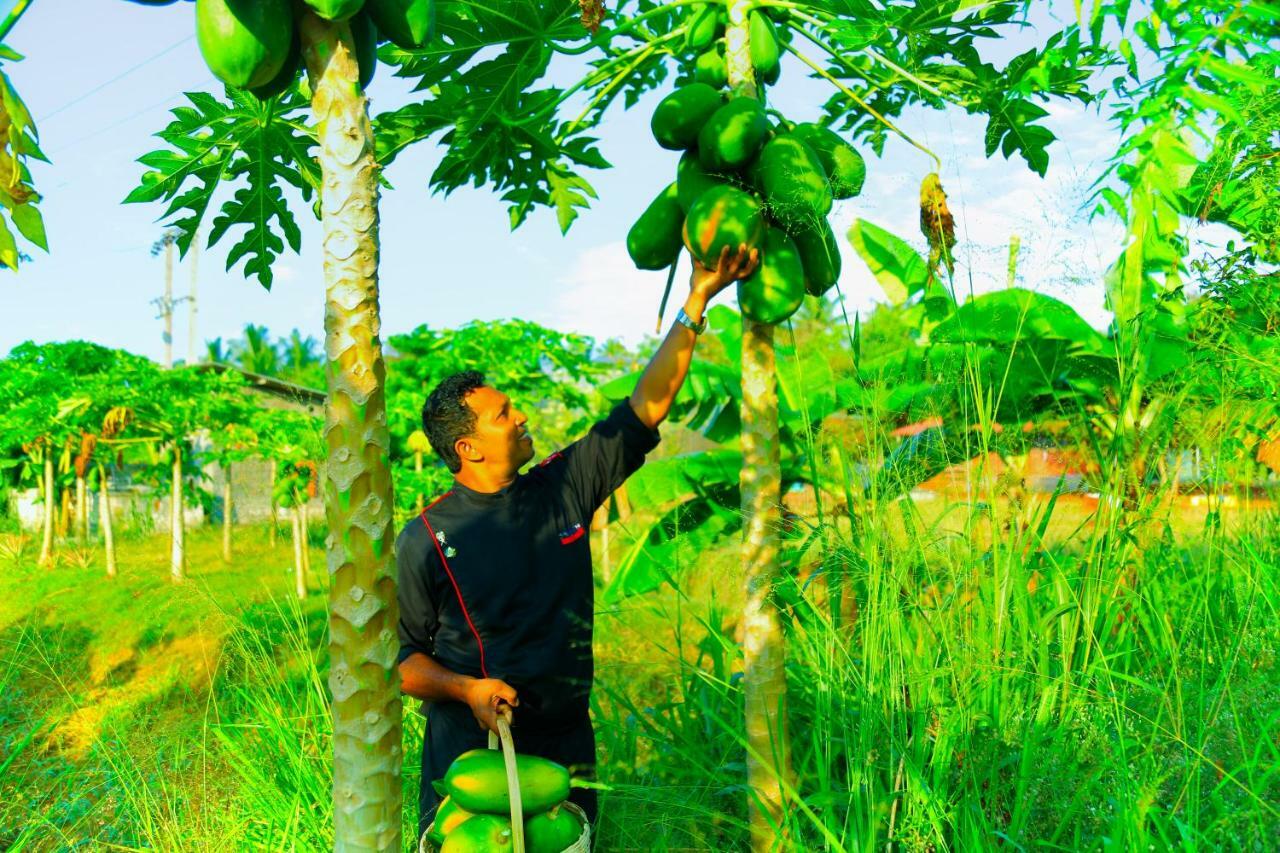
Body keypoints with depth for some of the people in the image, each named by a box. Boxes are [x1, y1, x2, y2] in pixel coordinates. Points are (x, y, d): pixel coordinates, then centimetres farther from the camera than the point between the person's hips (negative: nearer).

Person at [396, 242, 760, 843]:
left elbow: (645, 408, 3)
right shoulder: (425, 539, -7)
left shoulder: (563, 488, 2)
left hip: (566, 745, 4)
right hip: (469, 749, -3)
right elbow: (401, 656, -3)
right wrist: (467, 689, -21)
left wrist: (696, 303, 1)